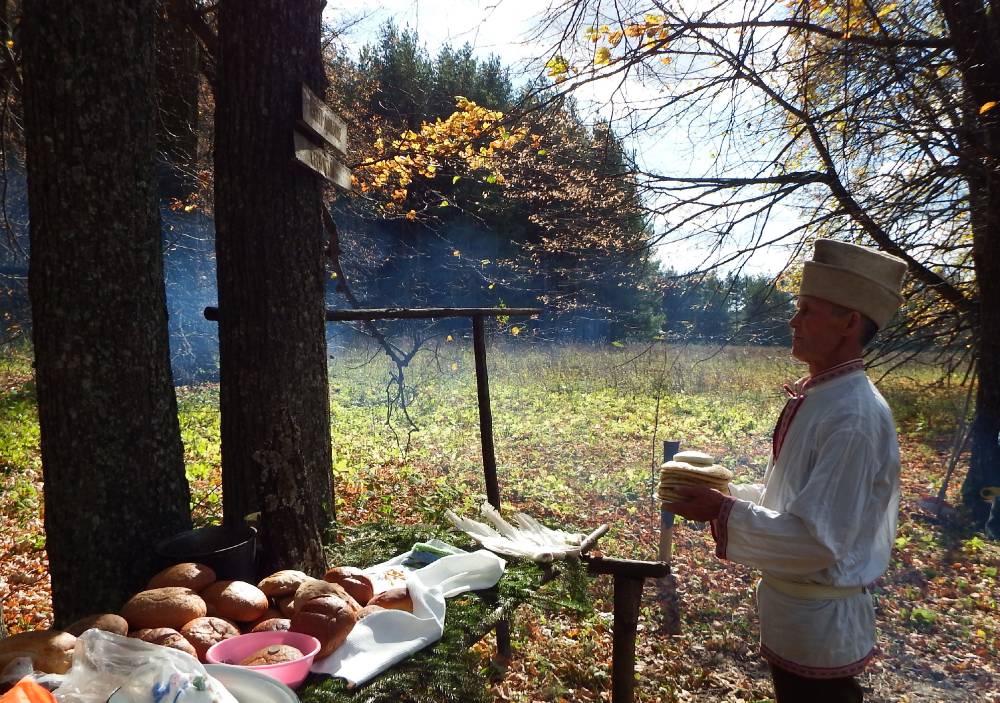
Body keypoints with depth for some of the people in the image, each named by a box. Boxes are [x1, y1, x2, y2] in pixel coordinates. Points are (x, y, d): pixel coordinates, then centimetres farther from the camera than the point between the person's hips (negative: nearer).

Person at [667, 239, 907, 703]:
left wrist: (722, 512, -24)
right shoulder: (816, 399, 2)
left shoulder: (853, 418, -27)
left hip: (818, 631, -8)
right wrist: (726, 492, 1)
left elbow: (818, 540, -28)